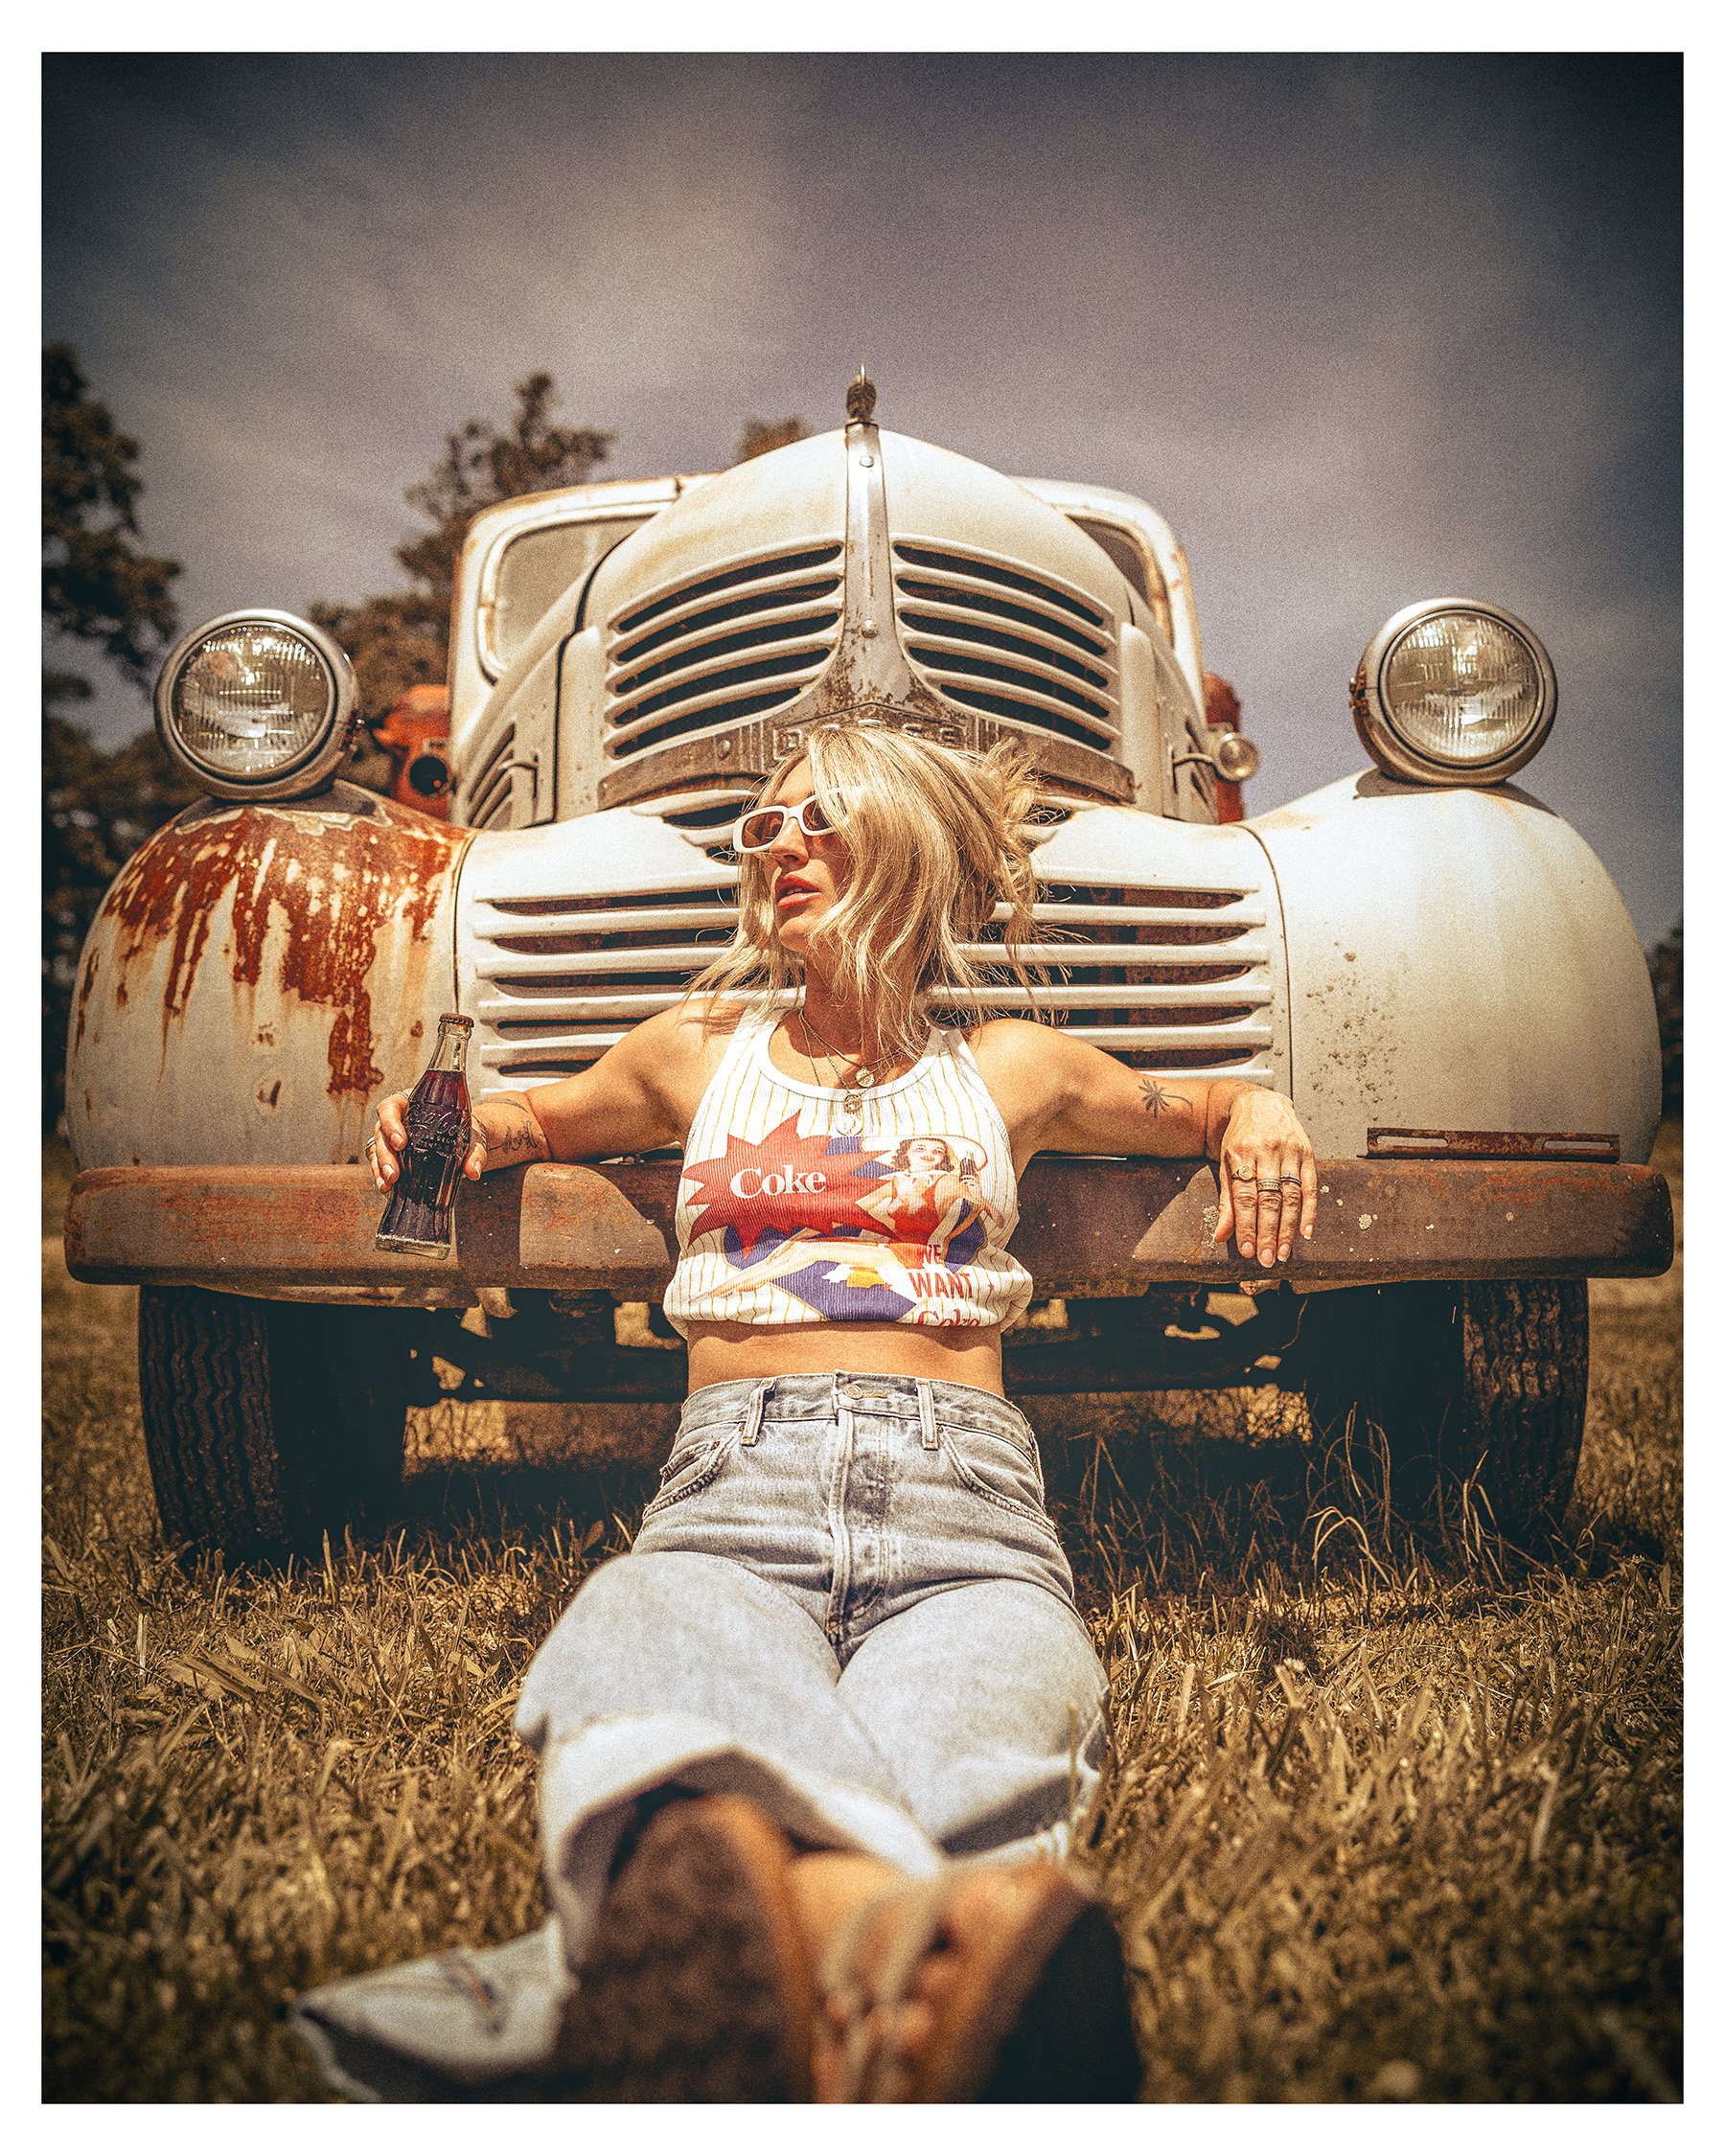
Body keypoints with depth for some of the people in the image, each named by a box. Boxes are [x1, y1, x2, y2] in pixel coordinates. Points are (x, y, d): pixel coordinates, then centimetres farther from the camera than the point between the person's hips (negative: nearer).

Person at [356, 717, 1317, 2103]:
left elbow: (1200, 1106, 42)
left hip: (967, 1498, 1)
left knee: (958, 1767, -40)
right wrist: (461, 1129, 24)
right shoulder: (702, 1050, 28)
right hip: (735, 1486, 0)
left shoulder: (1007, 1069, 27)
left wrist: (1258, 1111, 18)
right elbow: (544, 1118, 47)